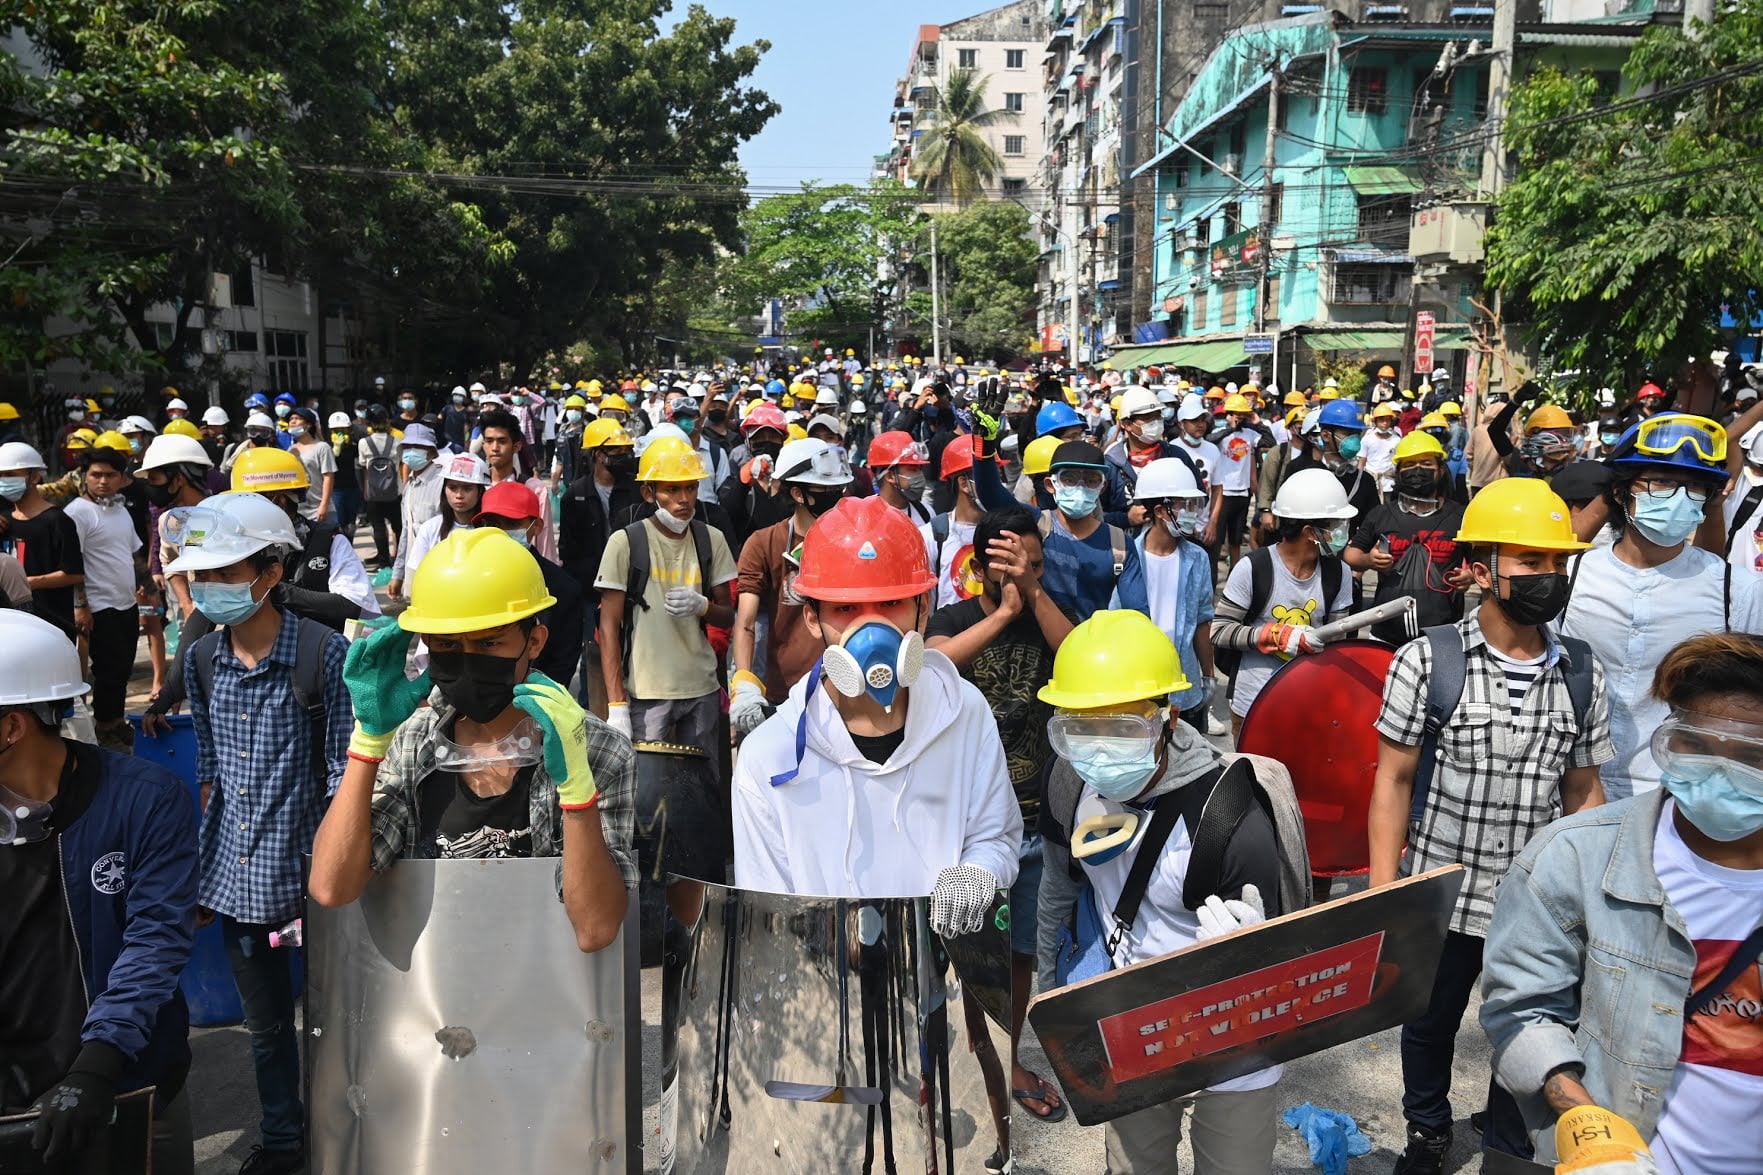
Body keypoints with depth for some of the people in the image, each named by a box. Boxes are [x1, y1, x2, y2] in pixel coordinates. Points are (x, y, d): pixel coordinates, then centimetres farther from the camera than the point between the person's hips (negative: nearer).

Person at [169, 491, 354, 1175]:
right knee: (264, 1022, 21)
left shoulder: (323, 654, -15)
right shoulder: (201, 659, 3)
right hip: (235, 877, 5)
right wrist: (205, 862, 10)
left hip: (306, 867, -5)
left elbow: (342, 775, -12)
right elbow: (209, 767, 11)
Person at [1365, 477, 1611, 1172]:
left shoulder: (1581, 675, -2)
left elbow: (1582, 791, 7)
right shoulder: (1426, 661, -12)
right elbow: (1393, 780, -8)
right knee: (1431, 1024, 20)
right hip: (1440, 897, -2)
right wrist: (1384, 891, -11)